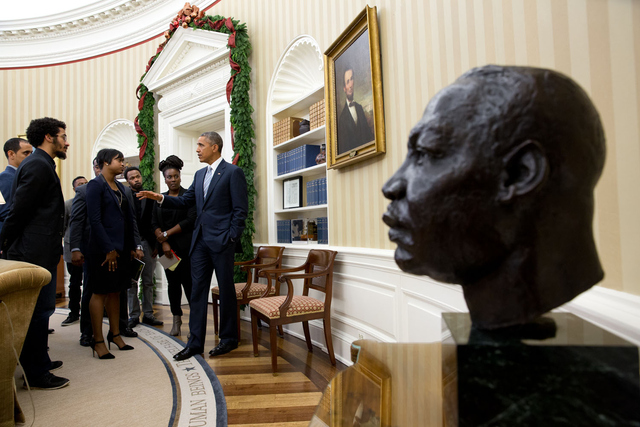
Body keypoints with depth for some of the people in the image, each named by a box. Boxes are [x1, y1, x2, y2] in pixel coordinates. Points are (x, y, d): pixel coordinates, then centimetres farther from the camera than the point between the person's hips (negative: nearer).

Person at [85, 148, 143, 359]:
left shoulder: (119, 186, 15)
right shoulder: (96, 184, -8)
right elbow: (94, 219, -15)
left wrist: (132, 246, 10)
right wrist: (108, 249, -17)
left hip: (121, 247, 7)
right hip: (104, 248, -7)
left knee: (115, 291, 14)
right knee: (100, 293, 2)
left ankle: (115, 334, 25)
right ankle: (98, 341, 12)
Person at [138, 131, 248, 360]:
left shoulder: (233, 172, -6)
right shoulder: (200, 174, 17)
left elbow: (240, 209, -10)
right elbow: (185, 200, 18)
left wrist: (231, 237, -14)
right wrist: (160, 198, 4)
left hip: (221, 241, -7)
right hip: (200, 240, 7)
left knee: (226, 289, 4)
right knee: (198, 290, 8)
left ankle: (229, 338, 20)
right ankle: (195, 342, 17)